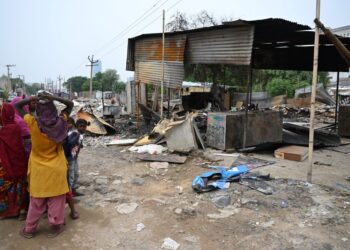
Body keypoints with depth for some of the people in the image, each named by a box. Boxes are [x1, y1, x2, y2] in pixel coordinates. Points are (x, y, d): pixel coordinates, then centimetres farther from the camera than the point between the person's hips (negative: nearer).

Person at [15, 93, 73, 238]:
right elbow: (70, 105, 0)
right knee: (56, 199, 12)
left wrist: (33, 98, -13)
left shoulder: (32, 123, -15)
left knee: (36, 201, 14)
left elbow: (17, 106, -2)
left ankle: (29, 229, 28)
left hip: (39, 169, 0)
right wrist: (54, 98, -12)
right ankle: (56, 226, 23)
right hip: (57, 168, 0)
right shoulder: (60, 122, -13)